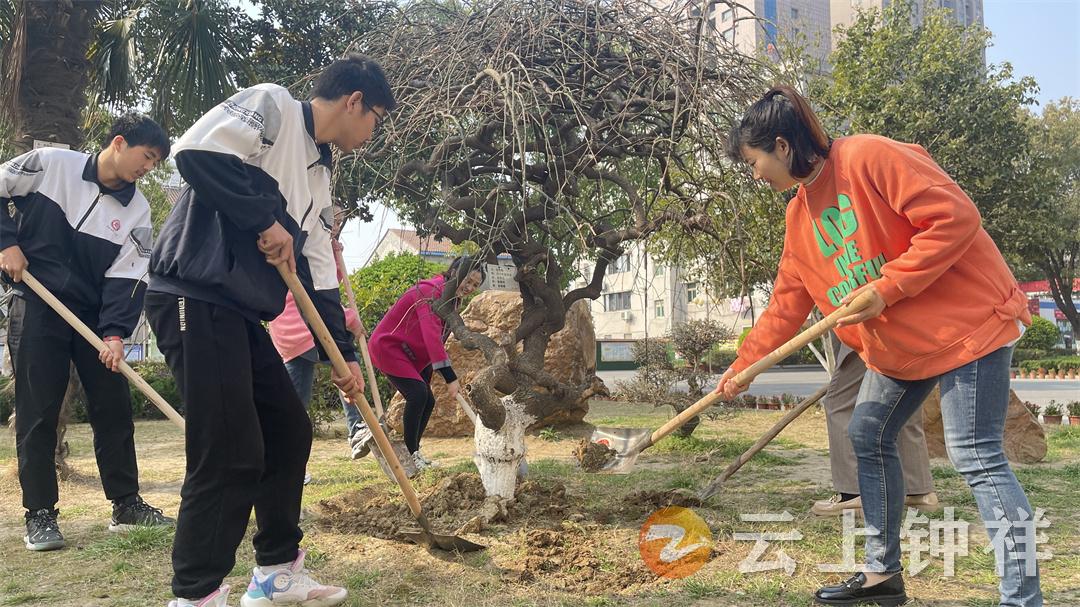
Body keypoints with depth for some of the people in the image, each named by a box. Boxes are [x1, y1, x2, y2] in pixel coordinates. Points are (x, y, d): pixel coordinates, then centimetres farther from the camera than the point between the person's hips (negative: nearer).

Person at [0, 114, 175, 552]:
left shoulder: (137, 212, 0)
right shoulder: (52, 164, -7)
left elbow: (126, 276, -6)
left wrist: (115, 333, -17)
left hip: (94, 314, 3)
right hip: (36, 307, -3)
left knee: (114, 407, 3)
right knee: (37, 411, -2)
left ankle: (126, 504, 14)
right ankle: (39, 514, 7)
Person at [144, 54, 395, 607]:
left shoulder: (318, 175, 21)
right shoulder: (271, 105, -4)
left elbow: (318, 273, 22)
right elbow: (195, 151, -22)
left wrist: (343, 354, 19)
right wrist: (265, 220, -16)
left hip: (241, 312, 10)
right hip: (196, 297, -10)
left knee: (289, 432, 13)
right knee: (232, 454, -10)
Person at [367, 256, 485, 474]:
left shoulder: (451, 298, 6)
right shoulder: (430, 291, -25)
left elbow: (437, 337, 12)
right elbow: (431, 334, -35)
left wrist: (449, 374, 4)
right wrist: (449, 376, -40)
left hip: (412, 354, 10)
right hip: (387, 346, -10)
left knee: (427, 401, 5)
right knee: (418, 393, -23)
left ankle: (413, 452, 18)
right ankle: (410, 452, -13)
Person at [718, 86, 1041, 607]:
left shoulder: (870, 157, -17)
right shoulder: (799, 215, 9)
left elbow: (954, 216, -23)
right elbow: (786, 304, 13)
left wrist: (885, 290, -23)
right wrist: (744, 363, 9)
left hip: (967, 319, -9)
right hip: (895, 344, 9)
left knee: (975, 455, -11)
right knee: (868, 438, 12)